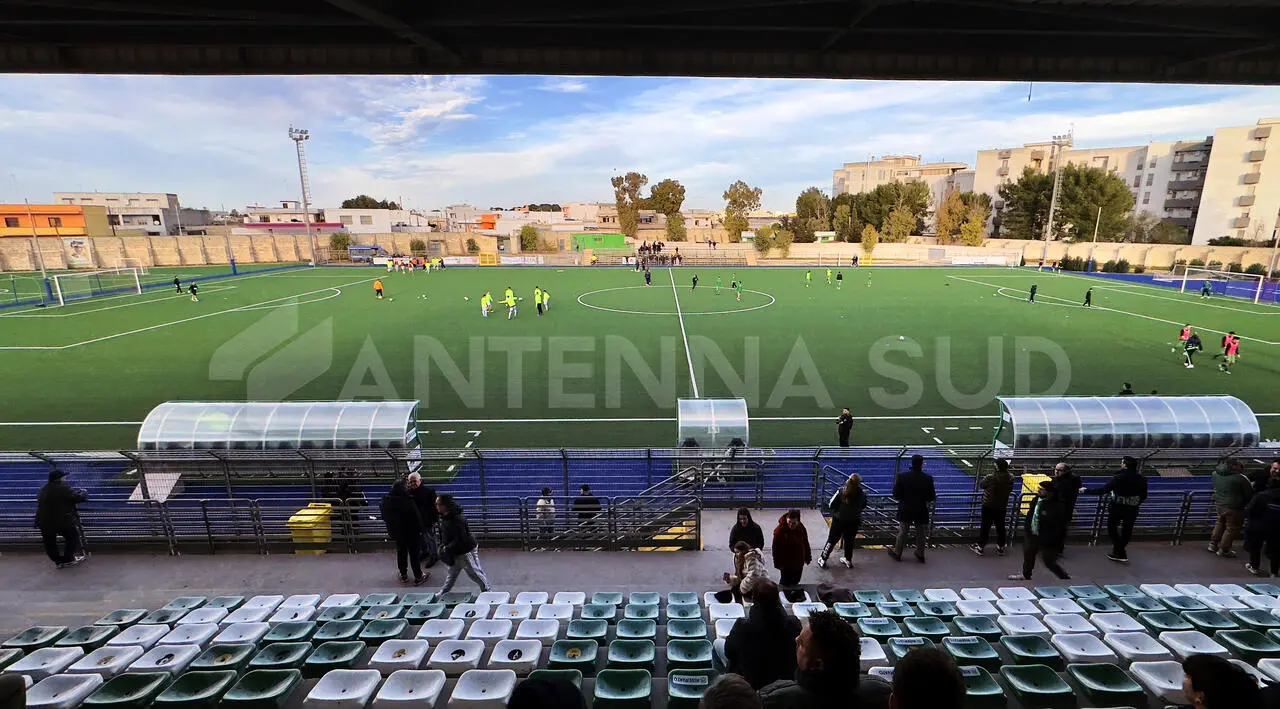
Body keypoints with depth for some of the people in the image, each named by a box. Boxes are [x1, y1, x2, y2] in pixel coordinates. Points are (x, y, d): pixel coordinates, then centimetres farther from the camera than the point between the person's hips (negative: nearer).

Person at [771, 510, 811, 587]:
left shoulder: (801, 528, -10)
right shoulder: (779, 530, -25)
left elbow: (806, 544, 4)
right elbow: (776, 548, -18)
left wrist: (808, 558, 11)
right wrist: (777, 563, -14)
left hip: (799, 562, 5)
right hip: (786, 563, -5)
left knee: (795, 582, 23)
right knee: (785, 583, 9)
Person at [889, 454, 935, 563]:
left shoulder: (901, 477, -15)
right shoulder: (928, 478, -14)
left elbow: (896, 495, -10)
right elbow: (931, 498, -10)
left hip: (905, 510, 0)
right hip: (921, 511, 0)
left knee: (902, 532, 13)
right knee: (921, 534, 16)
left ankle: (897, 553, 23)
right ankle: (920, 555, 28)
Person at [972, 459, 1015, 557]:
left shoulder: (991, 477, -26)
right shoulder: (1010, 477, -12)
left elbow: (981, 485, -8)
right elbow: (1010, 490, 4)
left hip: (989, 506, -3)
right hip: (1002, 507, 4)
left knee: (985, 527, 8)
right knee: (1000, 527, 16)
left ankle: (980, 547, 18)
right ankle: (1000, 548, 29)